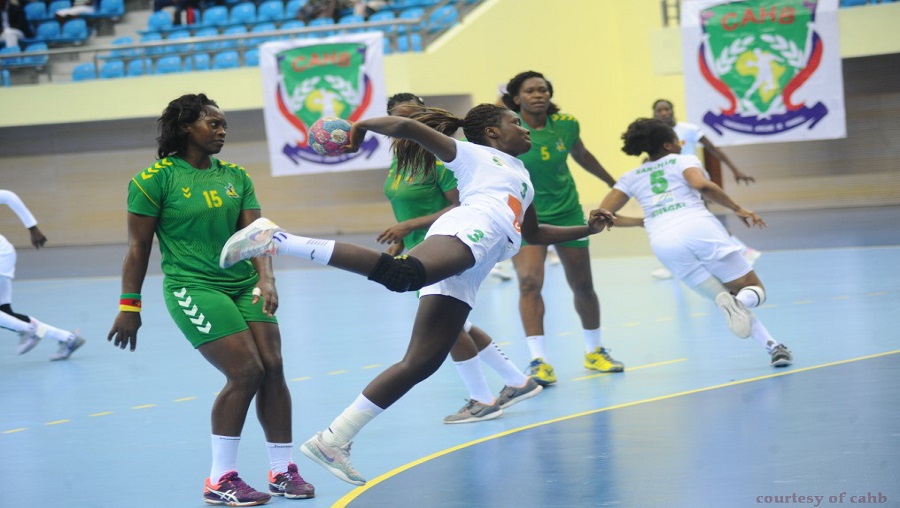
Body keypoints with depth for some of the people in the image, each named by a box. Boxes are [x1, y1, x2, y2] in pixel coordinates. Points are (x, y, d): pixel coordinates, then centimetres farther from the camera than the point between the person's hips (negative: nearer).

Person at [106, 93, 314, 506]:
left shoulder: (235, 176, 9)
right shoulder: (156, 178, -6)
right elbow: (138, 247, -5)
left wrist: (266, 279, -14)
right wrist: (129, 306, -7)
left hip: (244, 284, 6)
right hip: (193, 288, -6)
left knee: (273, 368, -5)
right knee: (246, 372, -15)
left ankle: (282, 471, 9)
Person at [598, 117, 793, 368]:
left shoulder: (631, 177, 24)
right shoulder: (684, 161, 15)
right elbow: (702, 185, -8)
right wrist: (737, 209, 1)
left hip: (664, 242, 3)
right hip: (699, 229, -3)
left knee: (727, 297, 16)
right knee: (755, 291, 8)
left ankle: (772, 346, -9)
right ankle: (741, 301, -31)